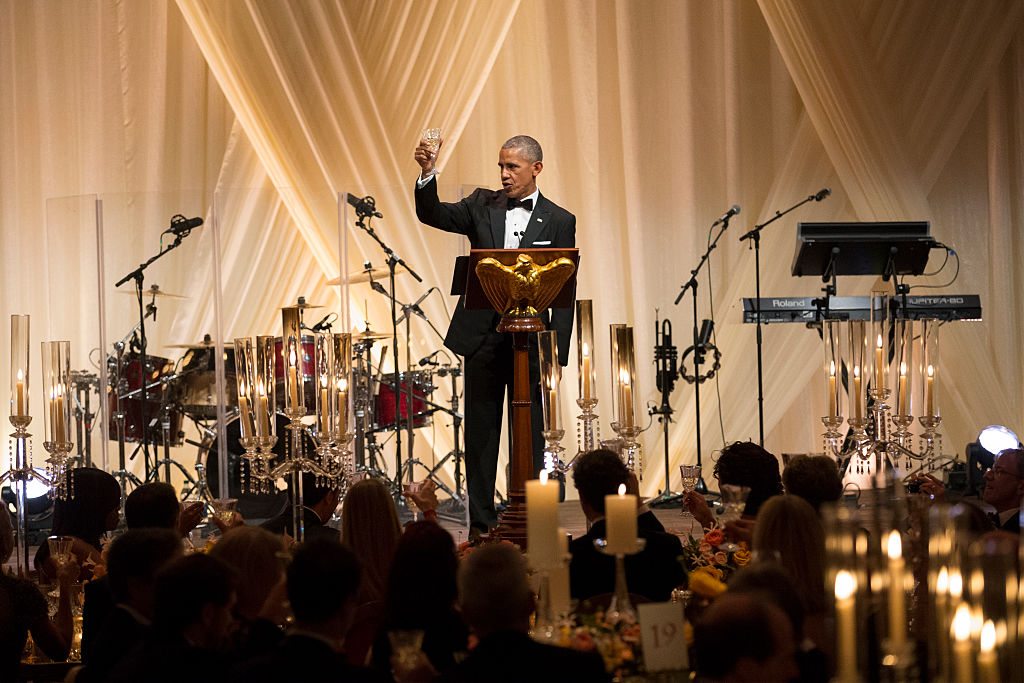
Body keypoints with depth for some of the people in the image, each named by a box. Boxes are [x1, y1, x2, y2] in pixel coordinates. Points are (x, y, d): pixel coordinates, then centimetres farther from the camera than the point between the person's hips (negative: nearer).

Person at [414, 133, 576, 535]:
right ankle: (481, 524, 10)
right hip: (482, 338, 2)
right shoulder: (483, 206, 9)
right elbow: (432, 215, -4)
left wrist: (556, 355, -7)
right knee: (480, 434, 5)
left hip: (531, 341, -2)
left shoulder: (559, 221, 3)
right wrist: (428, 174, -23)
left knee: (530, 438, 1)